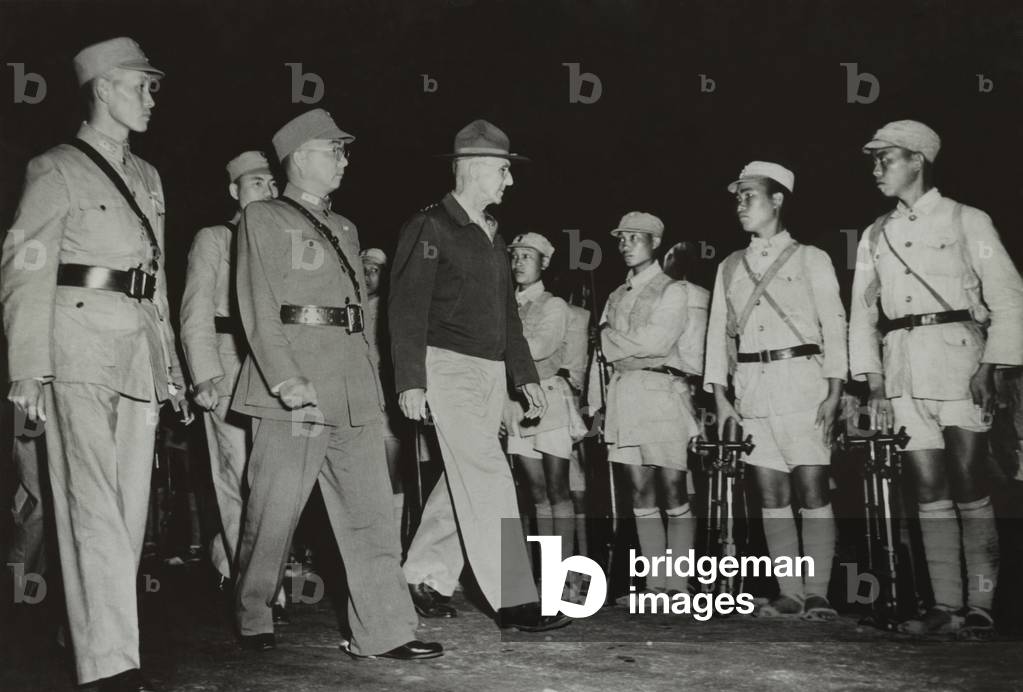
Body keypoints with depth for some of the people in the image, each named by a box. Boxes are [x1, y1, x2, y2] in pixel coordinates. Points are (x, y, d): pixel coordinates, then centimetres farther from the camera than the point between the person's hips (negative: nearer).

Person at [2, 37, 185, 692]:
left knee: (131, 505, 6)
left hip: (140, 353, 7)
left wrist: (171, 362, 17)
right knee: (94, 506, -9)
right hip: (78, 349, -7)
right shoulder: (57, 170, 1)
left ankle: (98, 630, 17)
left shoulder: (147, 177, 21)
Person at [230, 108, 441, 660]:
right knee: (273, 512, 1)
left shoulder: (344, 228, 22)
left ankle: (382, 630, 8)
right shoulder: (263, 218, 2)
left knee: (369, 512, 3)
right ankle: (253, 621, 19)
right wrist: (287, 380, -17)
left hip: (353, 386, 7)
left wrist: (371, 378, 11)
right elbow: (258, 309, -7)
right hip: (295, 382, -6)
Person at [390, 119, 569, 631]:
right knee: (487, 478, -11)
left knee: (464, 481, 10)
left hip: (492, 372, 8)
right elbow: (407, 309, -11)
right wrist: (410, 380, -17)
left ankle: (427, 577, 24)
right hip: (449, 366, -8)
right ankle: (513, 600, -8)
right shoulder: (429, 227, -6)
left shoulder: (492, 236, 18)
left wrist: (525, 376, 19)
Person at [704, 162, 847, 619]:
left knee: (812, 490, -7)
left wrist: (834, 393, -10)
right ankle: (790, 594, 7)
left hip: (802, 382, -4)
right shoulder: (729, 267, 17)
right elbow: (718, 333, 15)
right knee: (771, 494, 3)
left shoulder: (810, 259, 6)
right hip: (751, 388, 4)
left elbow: (833, 326, 0)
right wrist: (720, 397, 5)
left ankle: (817, 593, -3)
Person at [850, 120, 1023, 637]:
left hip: (958, 358, -4)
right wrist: (875, 386, 3)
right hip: (902, 368, 4)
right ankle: (946, 605, 7)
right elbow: (863, 314, 13)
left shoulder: (966, 221, 3)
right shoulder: (875, 236, 16)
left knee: (968, 488, -6)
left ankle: (979, 606, 0)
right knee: (929, 491, 3)